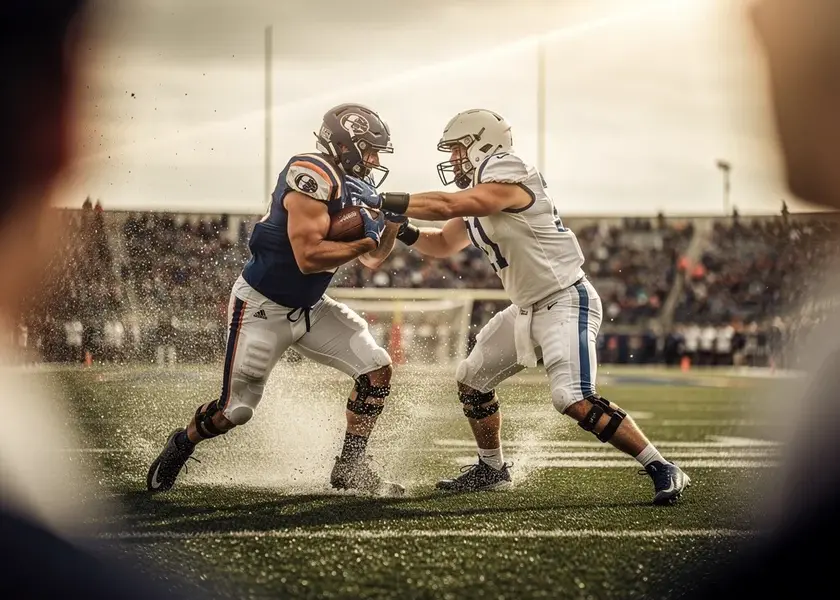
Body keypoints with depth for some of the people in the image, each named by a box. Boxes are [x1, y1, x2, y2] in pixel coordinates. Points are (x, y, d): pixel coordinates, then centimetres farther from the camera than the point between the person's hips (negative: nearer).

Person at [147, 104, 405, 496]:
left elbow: (371, 261, 11)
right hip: (262, 308, -8)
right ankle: (181, 445, 29)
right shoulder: (313, 177, -24)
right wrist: (364, 243, -24)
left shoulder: (354, 187, 3)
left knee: (377, 370, -3)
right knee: (236, 410, -2)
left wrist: (392, 225, -4)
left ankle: (350, 467, 8)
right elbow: (309, 257, -32)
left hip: (308, 308, 8)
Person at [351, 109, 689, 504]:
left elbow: (445, 206, -29)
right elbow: (443, 245, 22)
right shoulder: (476, 198, 11)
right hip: (529, 308, 10)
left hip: (566, 302, -10)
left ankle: (663, 470, -17)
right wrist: (404, 232, 3)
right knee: (472, 380, 14)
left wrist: (385, 202, -23)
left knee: (574, 399, -23)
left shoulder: (508, 184, -19)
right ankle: (491, 470, 31)